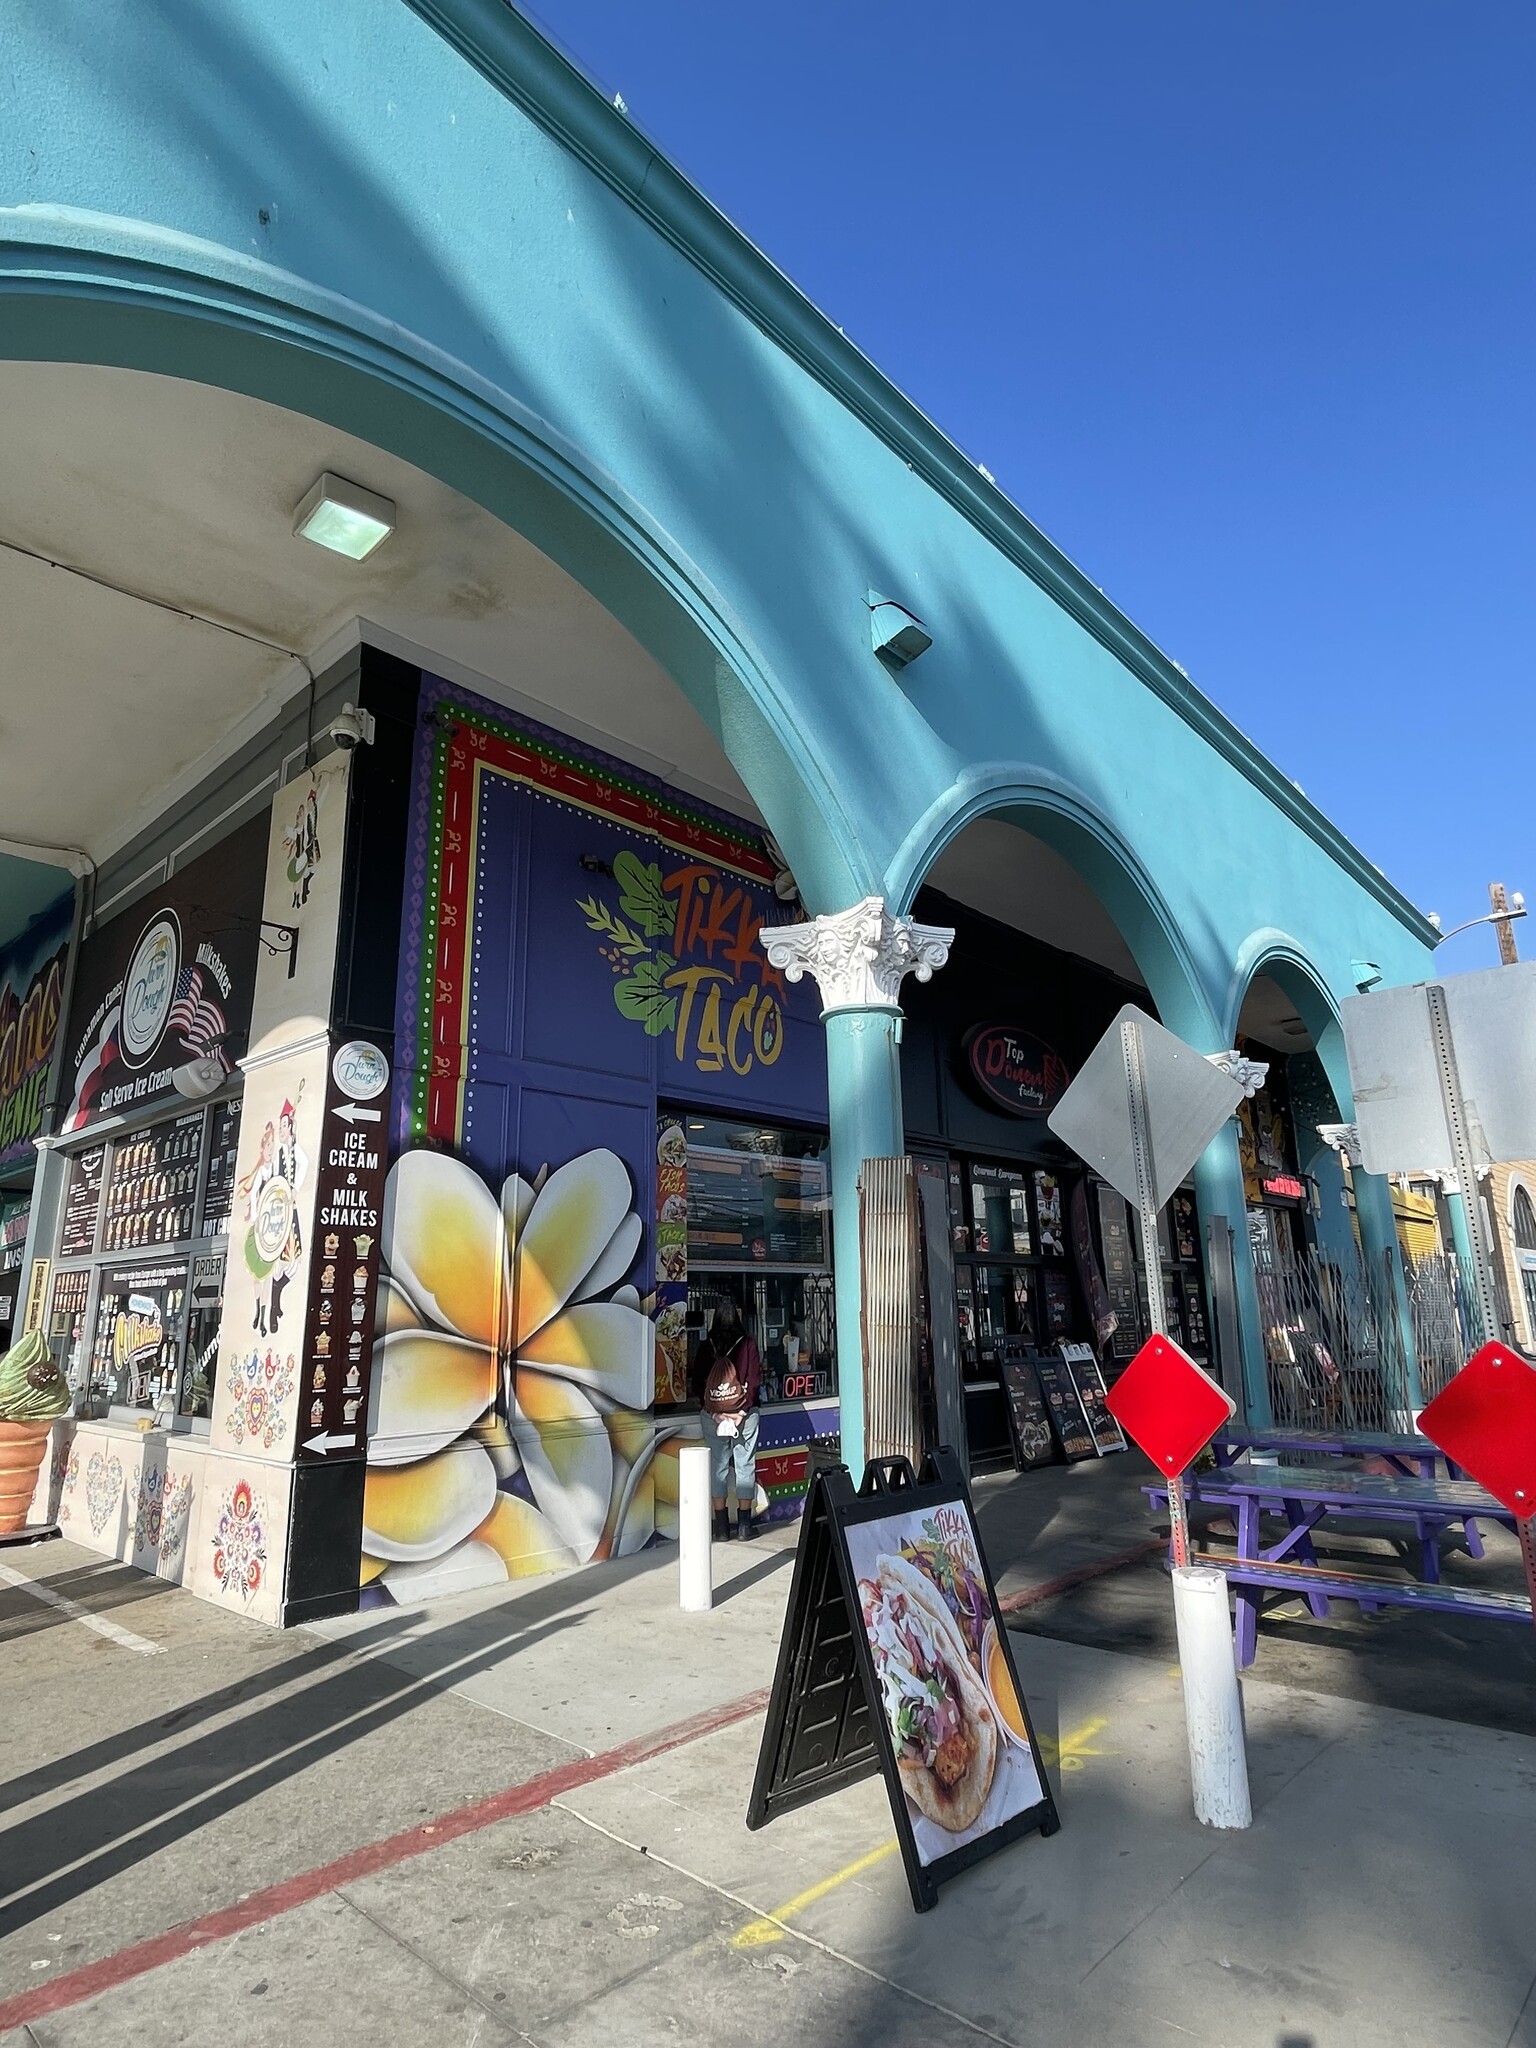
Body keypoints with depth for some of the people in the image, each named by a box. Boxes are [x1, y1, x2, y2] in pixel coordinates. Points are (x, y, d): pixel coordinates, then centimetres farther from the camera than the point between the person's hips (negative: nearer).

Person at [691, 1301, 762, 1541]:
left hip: (712, 1415, 2)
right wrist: (742, 1411, -8)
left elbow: (697, 1384, -3)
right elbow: (754, 1382, -9)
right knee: (745, 1465, 7)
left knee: (717, 1466, 8)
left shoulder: (705, 1348, 0)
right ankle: (743, 1526, 11)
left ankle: (721, 1528, 11)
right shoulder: (747, 1345, -5)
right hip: (745, 1413, -1)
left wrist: (714, 1412, -4)